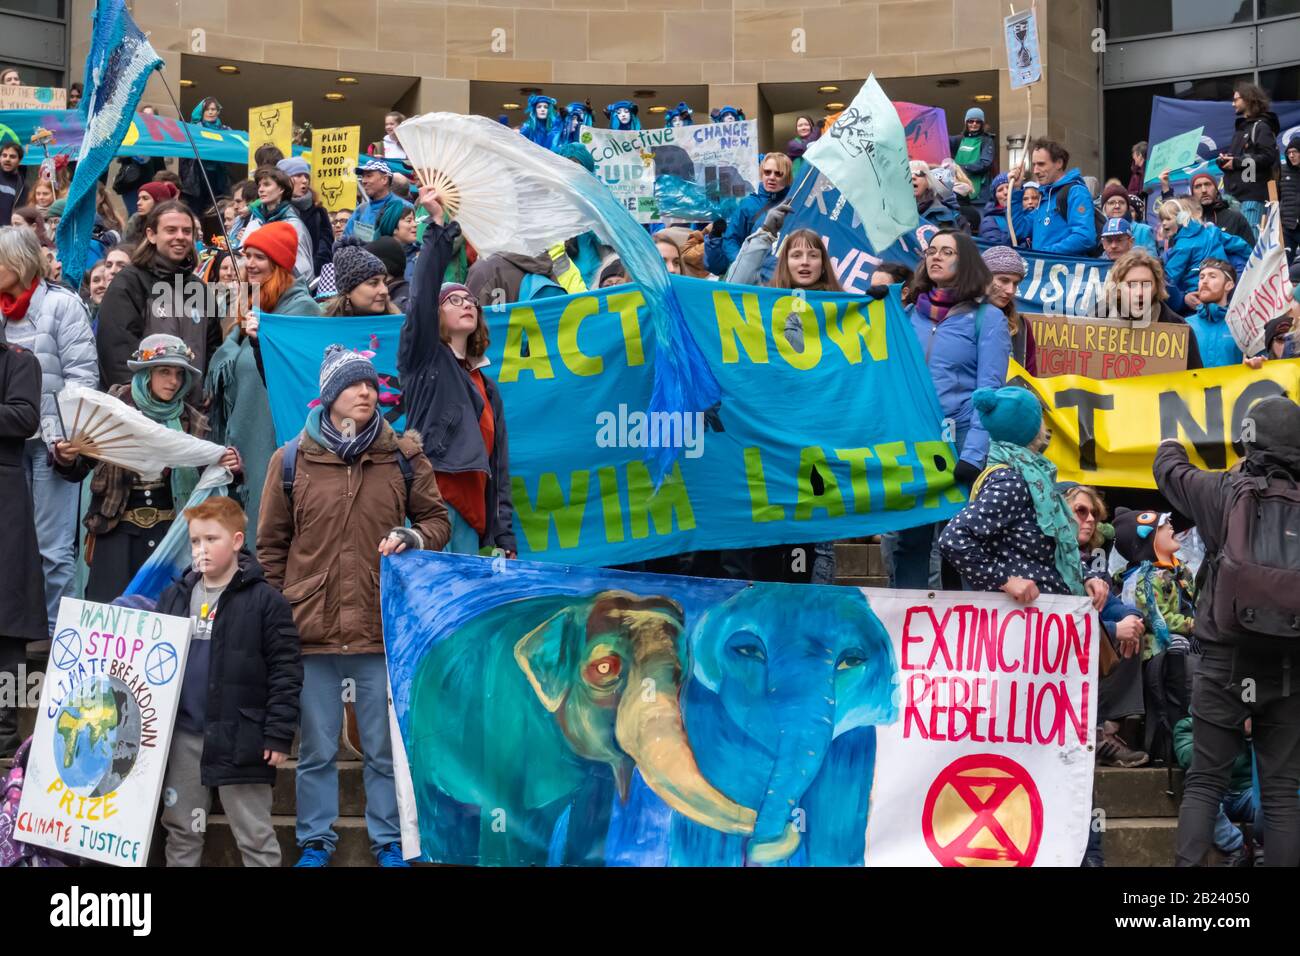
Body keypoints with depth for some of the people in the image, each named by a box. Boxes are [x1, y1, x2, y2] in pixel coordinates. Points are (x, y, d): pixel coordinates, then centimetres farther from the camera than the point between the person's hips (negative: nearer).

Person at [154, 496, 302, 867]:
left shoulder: (265, 601, -7)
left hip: (239, 737, -5)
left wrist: (279, 735, -12)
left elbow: (285, 671, -8)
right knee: (181, 830, 14)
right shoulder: (174, 598, 10)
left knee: (255, 835, 2)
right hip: (183, 735, 5)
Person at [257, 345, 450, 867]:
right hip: (310, 628, 0)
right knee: (316, 749, 9)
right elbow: (270, 546, 8)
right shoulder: (291, 460, 2)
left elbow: (437, 520, 13)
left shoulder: (403, 456, 3)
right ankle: (314, 842, 21)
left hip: (383, 628, 0)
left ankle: (389, 842, 20)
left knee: (385, 747, 8)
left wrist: (413, 539, -10)